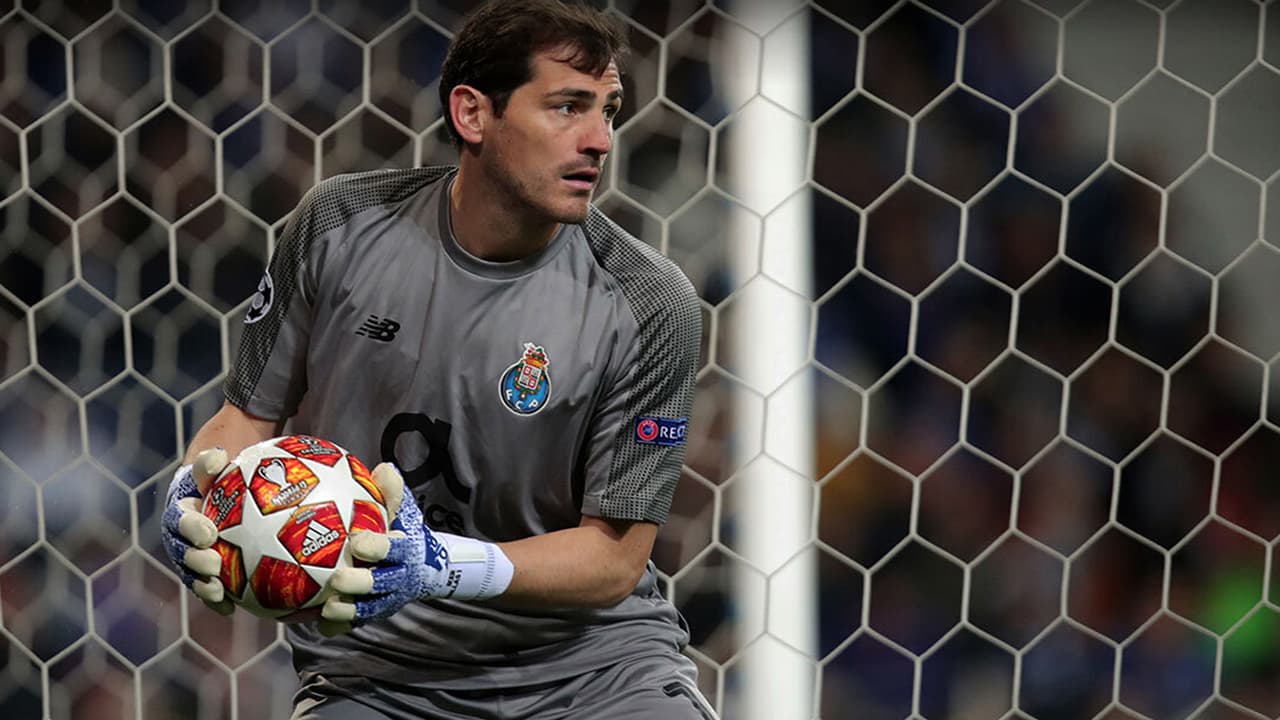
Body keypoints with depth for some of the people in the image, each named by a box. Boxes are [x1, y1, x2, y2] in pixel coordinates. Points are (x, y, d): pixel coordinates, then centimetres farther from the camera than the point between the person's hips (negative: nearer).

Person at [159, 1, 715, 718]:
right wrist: (195, 497, -16)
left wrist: (442, 566, -26)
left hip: (585, 651, -2)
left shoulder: (651, 305, -11)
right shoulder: (341, 225, -4)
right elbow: (247, 415, 7)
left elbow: (615, 558, -10)